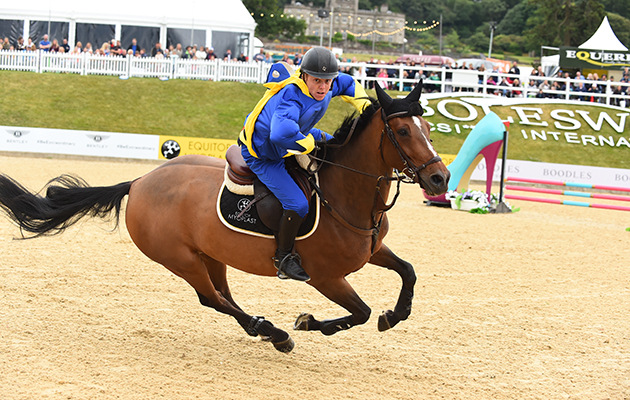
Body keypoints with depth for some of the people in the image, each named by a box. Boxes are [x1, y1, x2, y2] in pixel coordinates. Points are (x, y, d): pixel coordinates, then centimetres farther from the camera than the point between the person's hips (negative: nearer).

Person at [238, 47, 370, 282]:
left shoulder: (327, 87, -13)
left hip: (284, 149, 9)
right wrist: (317, 139, -40)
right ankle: (283, 257, 0)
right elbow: (281, 134, -58)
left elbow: (348, 84, 12)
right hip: (261, 157, -9)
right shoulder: (291, 99, -39)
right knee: (297, 204, -21)